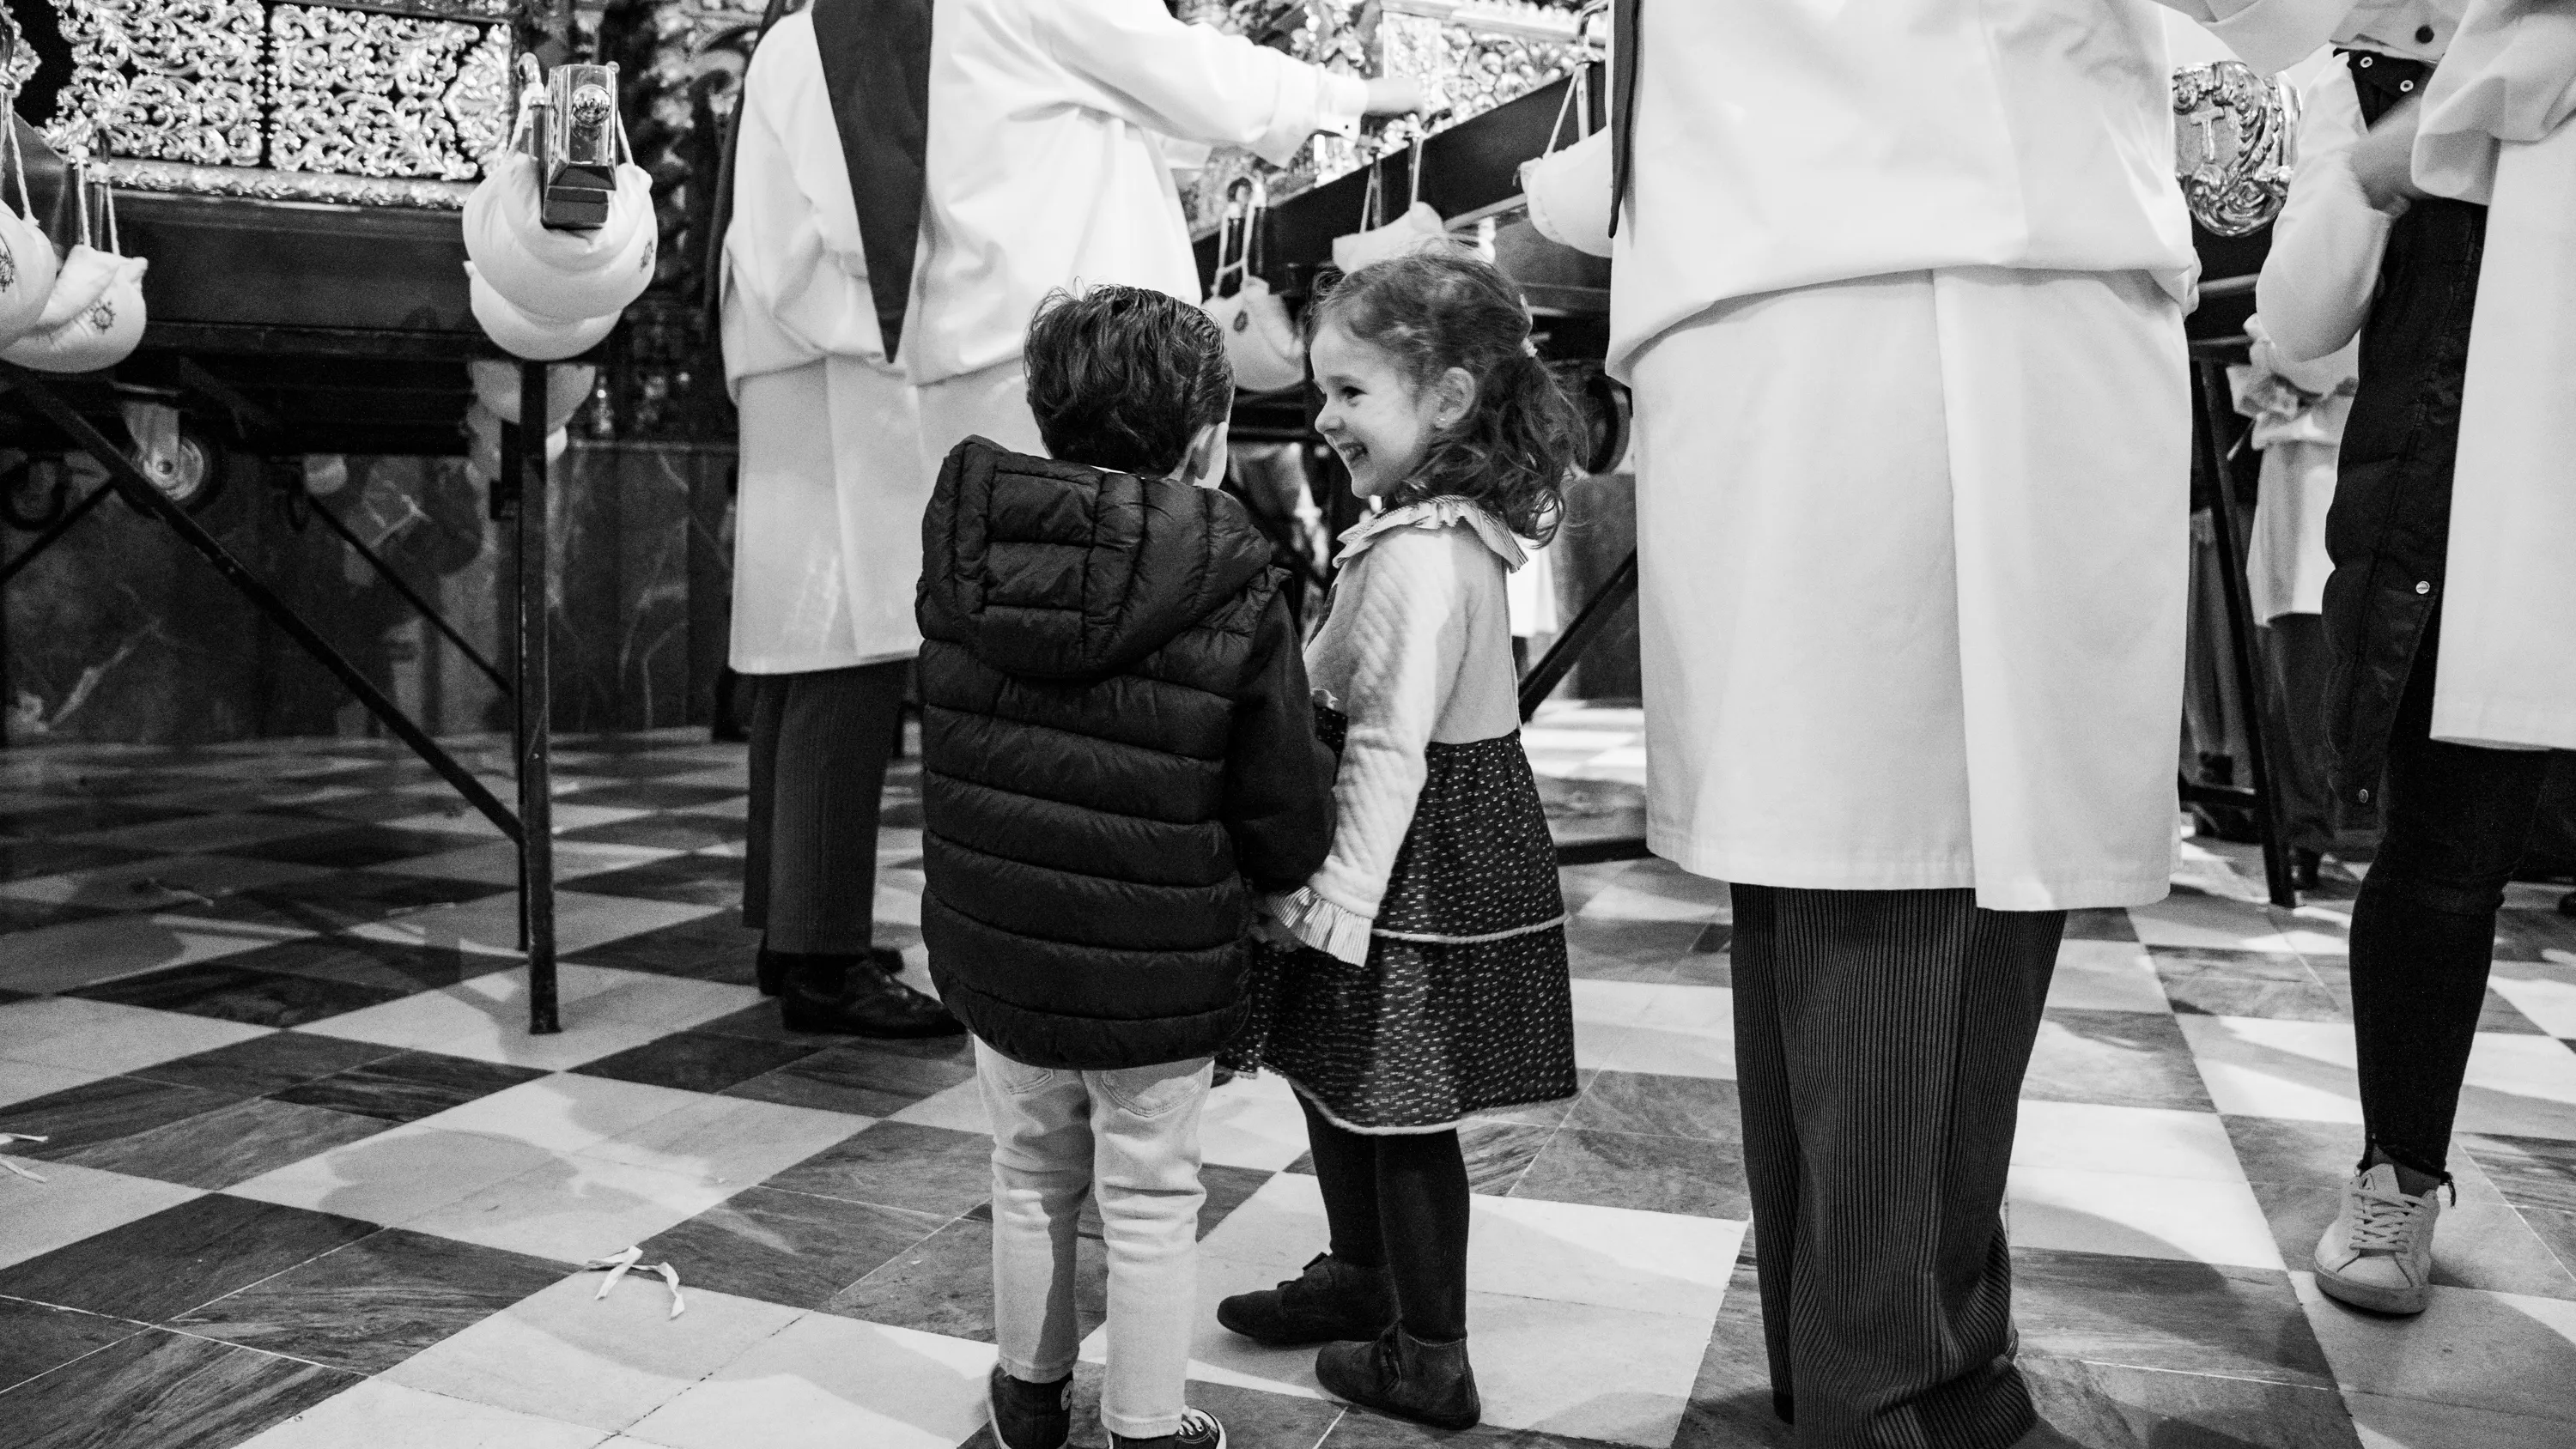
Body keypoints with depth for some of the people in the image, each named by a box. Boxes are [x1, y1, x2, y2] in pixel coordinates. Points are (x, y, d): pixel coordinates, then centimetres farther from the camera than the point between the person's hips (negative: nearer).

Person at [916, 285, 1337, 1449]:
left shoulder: (958, 564, -4)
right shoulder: (1236, 601, -16)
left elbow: (947, 757, 8)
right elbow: (1289, 827, -10)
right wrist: (1246, 875, 11)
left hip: (993, 956, 4)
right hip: (1155, 981, -4)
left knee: (1030, 1178, 22)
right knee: (1149, 1204, 13)